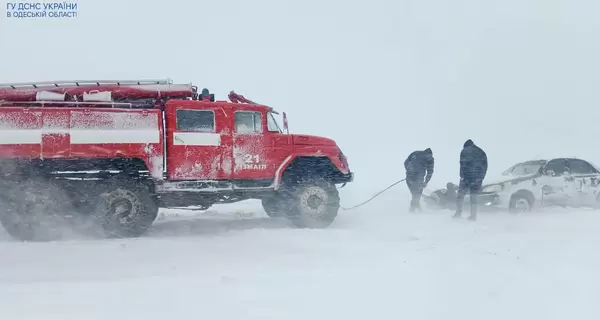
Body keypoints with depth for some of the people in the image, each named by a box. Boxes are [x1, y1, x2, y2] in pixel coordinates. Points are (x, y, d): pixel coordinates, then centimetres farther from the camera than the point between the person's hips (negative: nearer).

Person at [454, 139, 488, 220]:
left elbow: (463, 164, -10)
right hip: (478, 178, 5)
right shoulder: (482, 152, 19)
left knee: (460, 194, 4)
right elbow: (485, 166, 15)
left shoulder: (465, 151, 1)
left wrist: (462, 175, -10)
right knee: (474, 197, 7)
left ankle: (458, 213, -2)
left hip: (467, 176, -5)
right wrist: (481, 177, 15)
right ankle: (473, 215, 3)